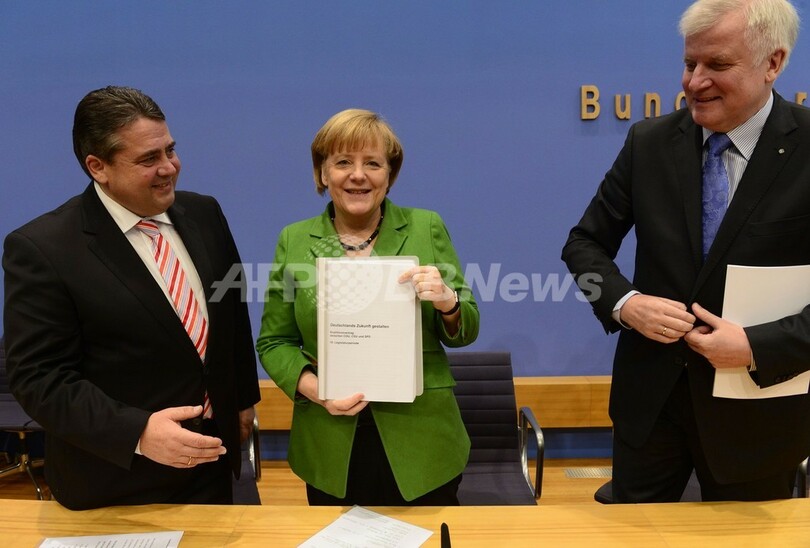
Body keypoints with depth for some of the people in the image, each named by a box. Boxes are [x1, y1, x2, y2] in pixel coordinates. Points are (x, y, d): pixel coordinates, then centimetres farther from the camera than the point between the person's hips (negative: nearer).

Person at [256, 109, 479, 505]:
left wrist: (447, 301, -19)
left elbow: (464, 333, 3)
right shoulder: (294, 241, 2)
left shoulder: (427, 228, 0)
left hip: (421, 442, 0)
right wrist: (313, 388, -14)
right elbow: (274, 342, 5)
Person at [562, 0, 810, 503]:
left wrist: (761, 348, -24)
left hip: (757, 404, -1)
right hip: (650, 392, 2)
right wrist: (624, 302, -14)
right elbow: (585, 243, 3)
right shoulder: (649, 143, -3)